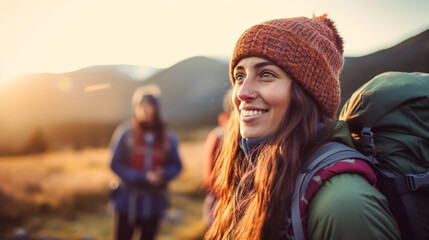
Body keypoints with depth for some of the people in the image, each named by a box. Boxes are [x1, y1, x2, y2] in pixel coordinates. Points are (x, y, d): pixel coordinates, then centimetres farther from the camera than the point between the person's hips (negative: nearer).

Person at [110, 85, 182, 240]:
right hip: (128, 200, -2)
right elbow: (116, 165, -9)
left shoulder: (168, 137, -3)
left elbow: (176, 166, 4)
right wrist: (143, 177, -19)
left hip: (155, 201, 2)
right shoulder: (125, 133, -10)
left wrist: (164, 174, -19)